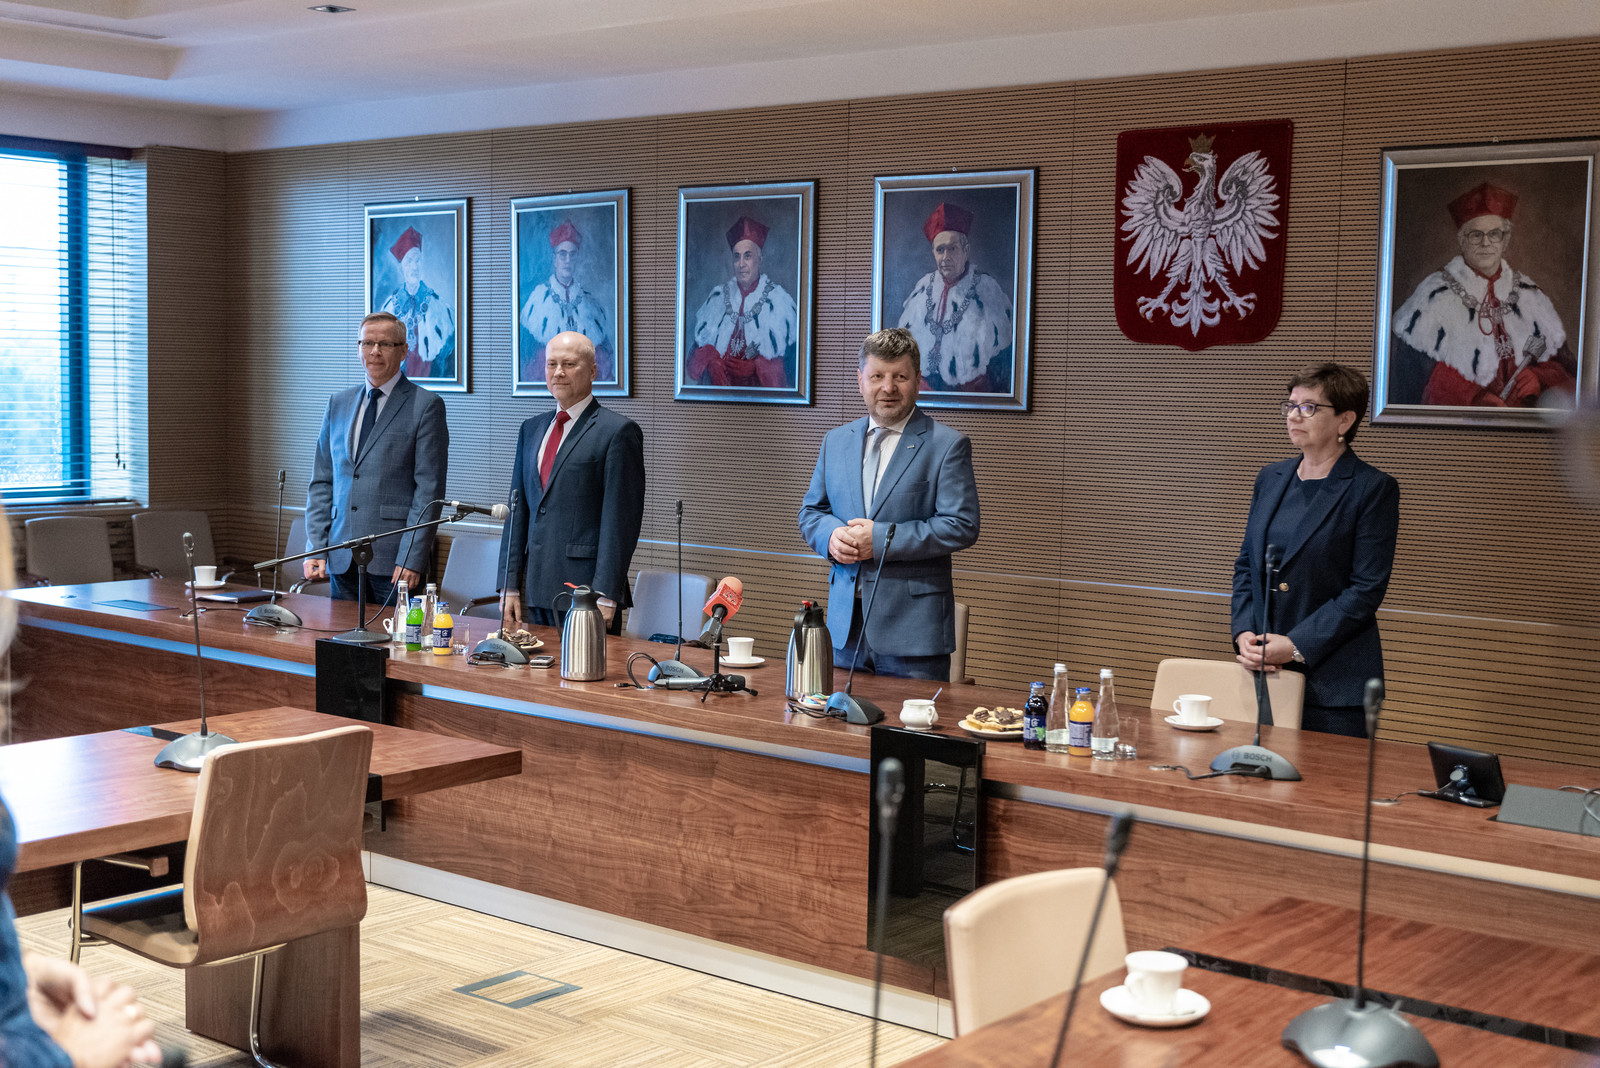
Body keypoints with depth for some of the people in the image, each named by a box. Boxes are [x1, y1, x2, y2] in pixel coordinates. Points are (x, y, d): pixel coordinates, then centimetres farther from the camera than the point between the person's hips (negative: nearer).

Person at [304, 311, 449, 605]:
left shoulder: (425, 406, -2)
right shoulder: (338, 404, 16)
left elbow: (429, 489, -8)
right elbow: (322, 481, 16)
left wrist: (412, 559, -15)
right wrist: (315, 548, 6)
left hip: (394, 560, -5)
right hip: (342, 559, 5)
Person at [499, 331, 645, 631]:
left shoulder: (619, 431, -5)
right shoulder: (531, 429, 17)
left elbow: (621, 522, -10)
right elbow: (518, 511, 16)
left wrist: (605, 597, -15)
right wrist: (509, 586, 8)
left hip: (585, 592, -6)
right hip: (533, 593, 6)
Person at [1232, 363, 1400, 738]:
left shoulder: (1374, 489, -6)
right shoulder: (1271, 478, 12)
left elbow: (1367, 590, -11)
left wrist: (1297, 646, -16)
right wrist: (1244, 633, -2)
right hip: (1263, 671, 5)